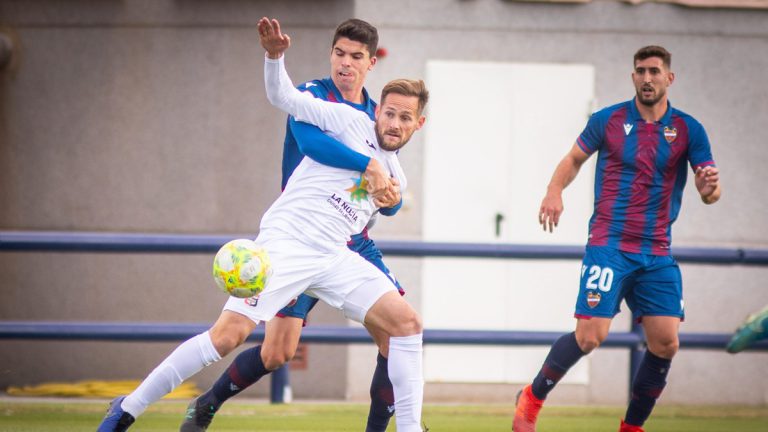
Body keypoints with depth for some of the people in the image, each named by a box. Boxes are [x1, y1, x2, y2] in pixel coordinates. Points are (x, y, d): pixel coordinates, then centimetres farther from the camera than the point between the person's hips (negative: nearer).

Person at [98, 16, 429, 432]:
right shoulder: (349, 121, 2)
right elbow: (284, 97, -5)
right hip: (286, 239, -6)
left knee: (406, 321, -9)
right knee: (229, 336, -18)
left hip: (334, 257, 6)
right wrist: (275, 55, -20)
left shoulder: (395, 179, 19)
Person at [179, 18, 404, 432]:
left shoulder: (378, 116, 10)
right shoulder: (310, 95, -7)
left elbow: (389, 201, 14)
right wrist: (369, 166, -37)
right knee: (277, 352, -11)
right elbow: (311, 141, -31)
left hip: (353, 241, 5)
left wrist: (391, 199, -10)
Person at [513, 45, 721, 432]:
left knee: (665, 343, -6)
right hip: (609, 244, -3)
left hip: (657, 253, 3)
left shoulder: (688, 130, 4)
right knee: (590, 336, -15)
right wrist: (554, 190, -4)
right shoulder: (607, 121, 2)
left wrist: (710, 186, -23)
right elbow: (574, 158, 15)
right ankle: (532, 399, 8)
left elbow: (711, 192, 2)